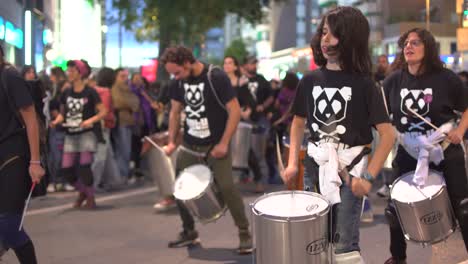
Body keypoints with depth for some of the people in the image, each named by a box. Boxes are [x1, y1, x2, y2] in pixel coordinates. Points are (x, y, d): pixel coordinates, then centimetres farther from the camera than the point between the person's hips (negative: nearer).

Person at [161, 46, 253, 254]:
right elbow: (175, 112, 13)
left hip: (216, 145, -6)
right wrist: (171, 141, 3)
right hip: (189, 145, 6)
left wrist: (224, 143, -19)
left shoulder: (216, 78, -17)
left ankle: (244, 233, 2)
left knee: (226, 187, -12)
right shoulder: (179, 82, 1)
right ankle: (189, 232, 23)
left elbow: (235, 111, -17)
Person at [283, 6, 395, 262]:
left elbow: (388, 134, -11)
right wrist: (292, 162, 2)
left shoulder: (363, 83, -9)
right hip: (317, 166, 4)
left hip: (350, 168, -4)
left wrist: (368, 176, -17)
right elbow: (298, 123, 15)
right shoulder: (309, 80, 3)